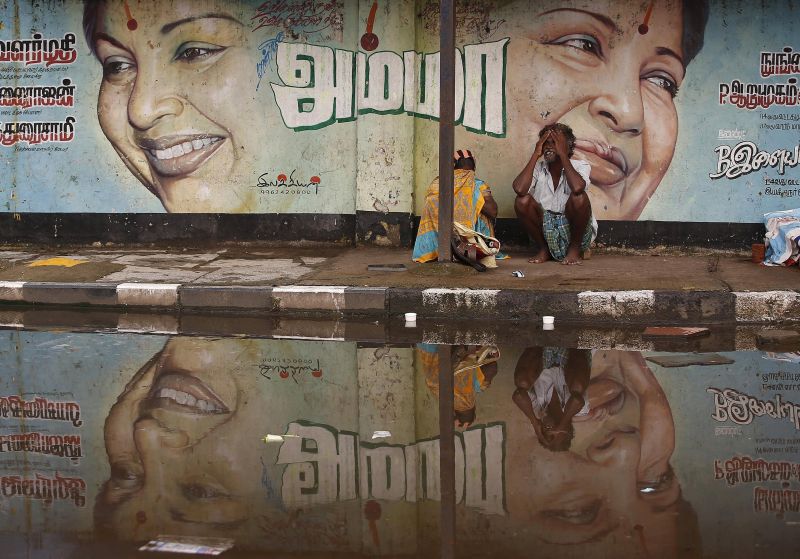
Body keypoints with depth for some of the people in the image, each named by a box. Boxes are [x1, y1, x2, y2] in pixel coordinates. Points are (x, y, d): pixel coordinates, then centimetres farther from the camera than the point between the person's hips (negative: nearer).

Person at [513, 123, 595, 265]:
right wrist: (536, 154, -15)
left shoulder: (580, 166, -7)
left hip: (573, 228, -3)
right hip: (546, 227, 3)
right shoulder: (538, 168, 0)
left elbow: (577, 188, -33)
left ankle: (575, 248, -7)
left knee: (578, 198, -30)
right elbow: (519, 189, -23)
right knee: (522, 201, -20)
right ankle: (544, 249, 0)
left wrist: (563, 154, -22)